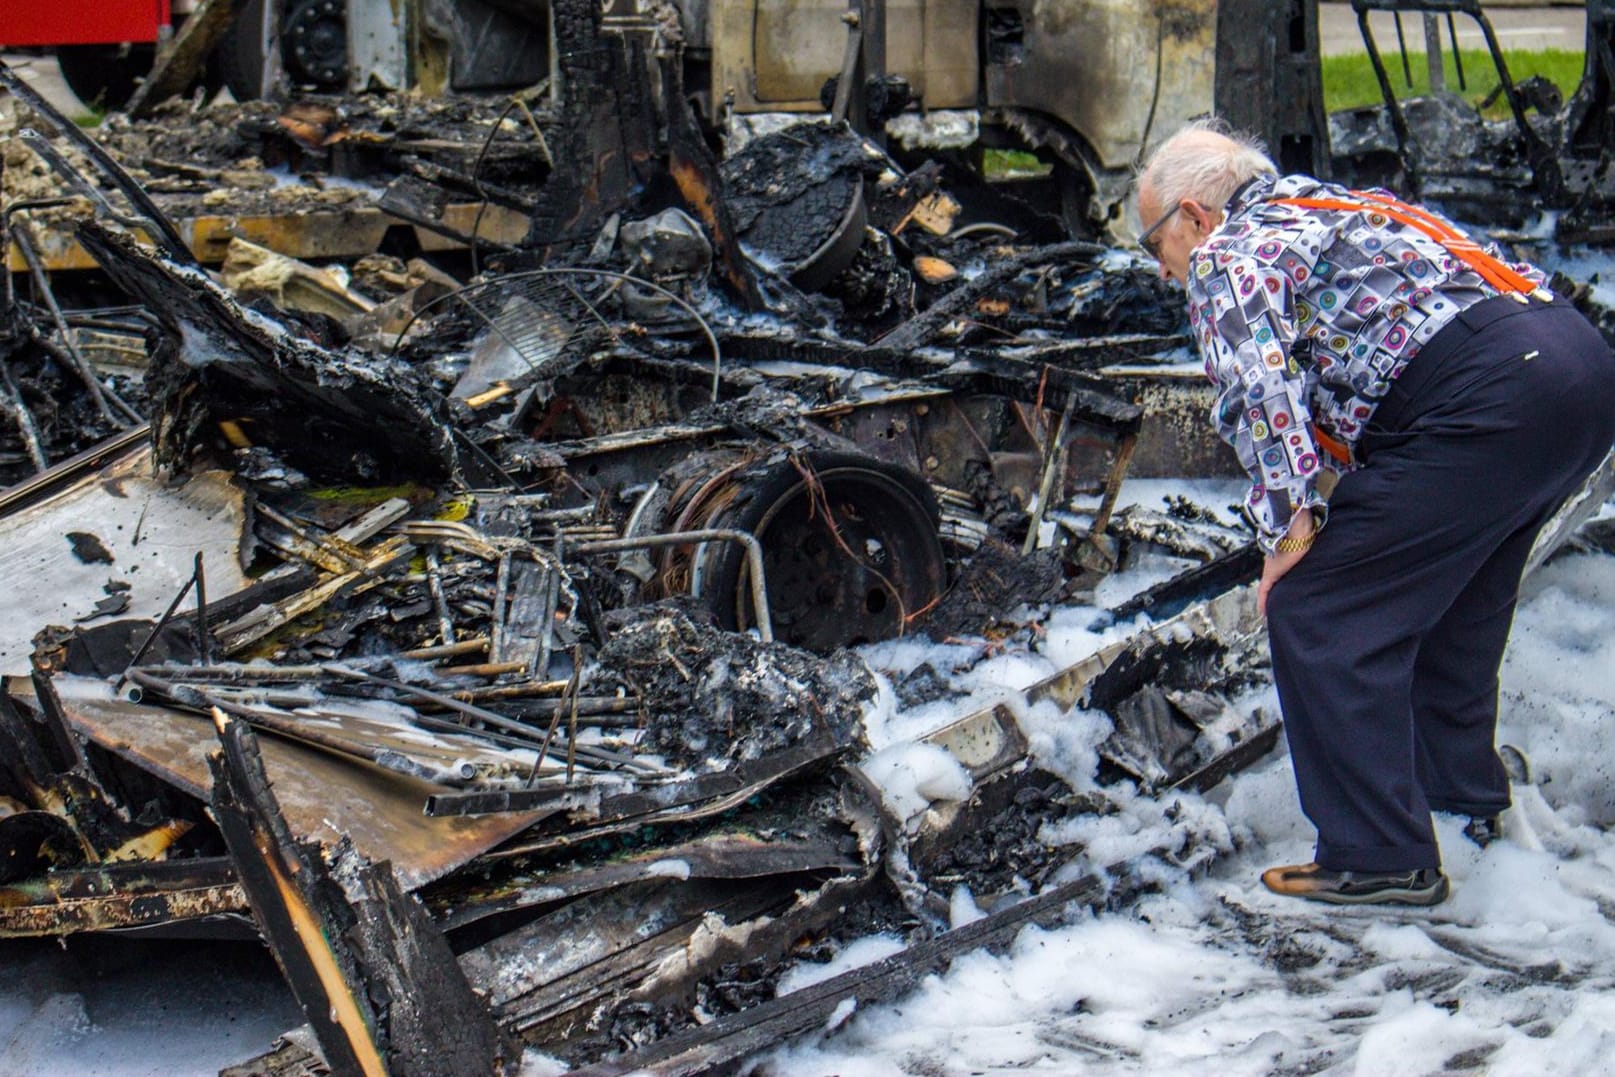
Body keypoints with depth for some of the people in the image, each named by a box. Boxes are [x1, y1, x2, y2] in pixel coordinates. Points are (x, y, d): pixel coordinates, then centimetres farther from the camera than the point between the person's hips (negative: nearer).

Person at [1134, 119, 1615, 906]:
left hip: (1488, 394, -10)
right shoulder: (1333, 207, 32)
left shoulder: (1228, 255, 4)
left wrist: (1290, 527, -12)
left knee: (1318, 612, -2)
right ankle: (1467, 796, 43)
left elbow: (1260, 382, -14)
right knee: (1448, 593, 29)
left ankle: (1380, 858, 1)